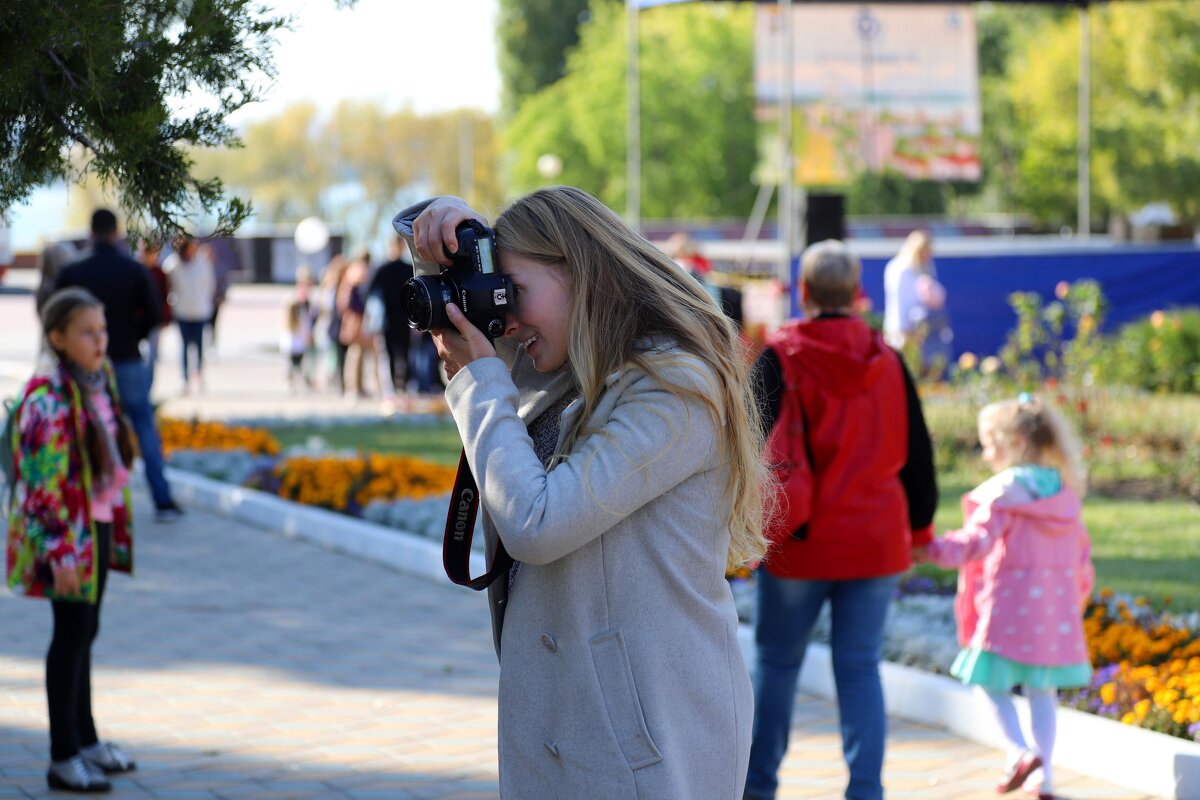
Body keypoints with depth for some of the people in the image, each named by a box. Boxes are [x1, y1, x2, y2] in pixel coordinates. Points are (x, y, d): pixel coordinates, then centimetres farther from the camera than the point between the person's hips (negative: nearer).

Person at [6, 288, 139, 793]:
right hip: (67, 531, -8)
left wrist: (117, 526, 18)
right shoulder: (48, 399, -19)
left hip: (98, 526, 8)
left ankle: (85, 739, 30)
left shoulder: (98, 383, 8)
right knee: (72, 633, -3)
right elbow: (44, 483, -21)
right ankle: (64, 760, 5)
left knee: (84, 631, 17)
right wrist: (60, 553, -22)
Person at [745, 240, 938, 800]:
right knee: (860, 668, 6)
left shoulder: (778, 359, -7)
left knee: (777, 662, 12)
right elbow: (917, 453, 9)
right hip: (876, 541, 2)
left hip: (797, 543, -2)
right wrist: (918, 526, 20)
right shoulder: (888, 362, 3)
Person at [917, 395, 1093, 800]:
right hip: (1056, 607, 6)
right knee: (1041, 690, 10)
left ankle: (1020, 750, -12)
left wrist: (933, 549, -27)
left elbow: (978, 539, -20)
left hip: (1009, 606, -6)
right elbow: (1081, 551, 16)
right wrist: (1078, 595, 27)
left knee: (990, 679, 4)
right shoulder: (1065, 492, 11)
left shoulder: (1003, 491, -10)